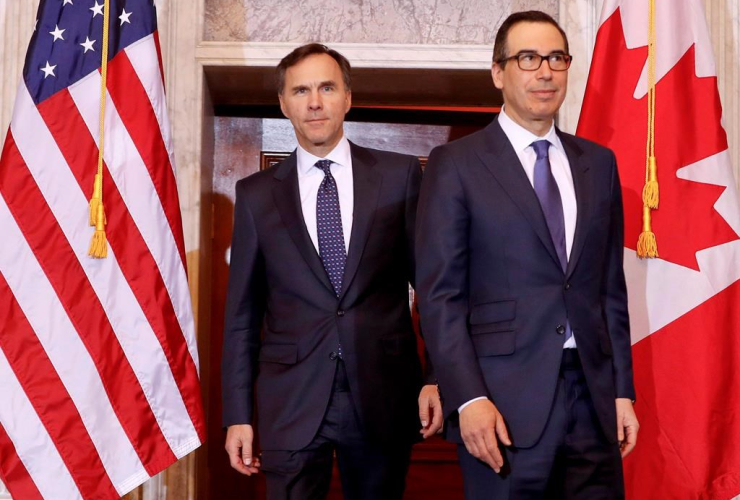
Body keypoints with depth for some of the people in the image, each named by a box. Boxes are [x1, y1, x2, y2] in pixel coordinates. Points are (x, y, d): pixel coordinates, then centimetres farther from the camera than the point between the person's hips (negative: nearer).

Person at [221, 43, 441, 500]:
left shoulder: (399, 175, 3)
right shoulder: (256, 194, 5)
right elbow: (243, 313, 6)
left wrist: (436, 377, -2)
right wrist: (238, 413, 2)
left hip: (384, 396, 0)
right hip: (291, 400, 0)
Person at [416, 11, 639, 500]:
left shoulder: (599, 163, 12)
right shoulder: (456, 165, -2)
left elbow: (611, 286, 13)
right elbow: (440, 295, -6)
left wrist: (622, 388, 9)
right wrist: (468, 398, -14)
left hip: (593, 394, 4)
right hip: (505, 402, -4)